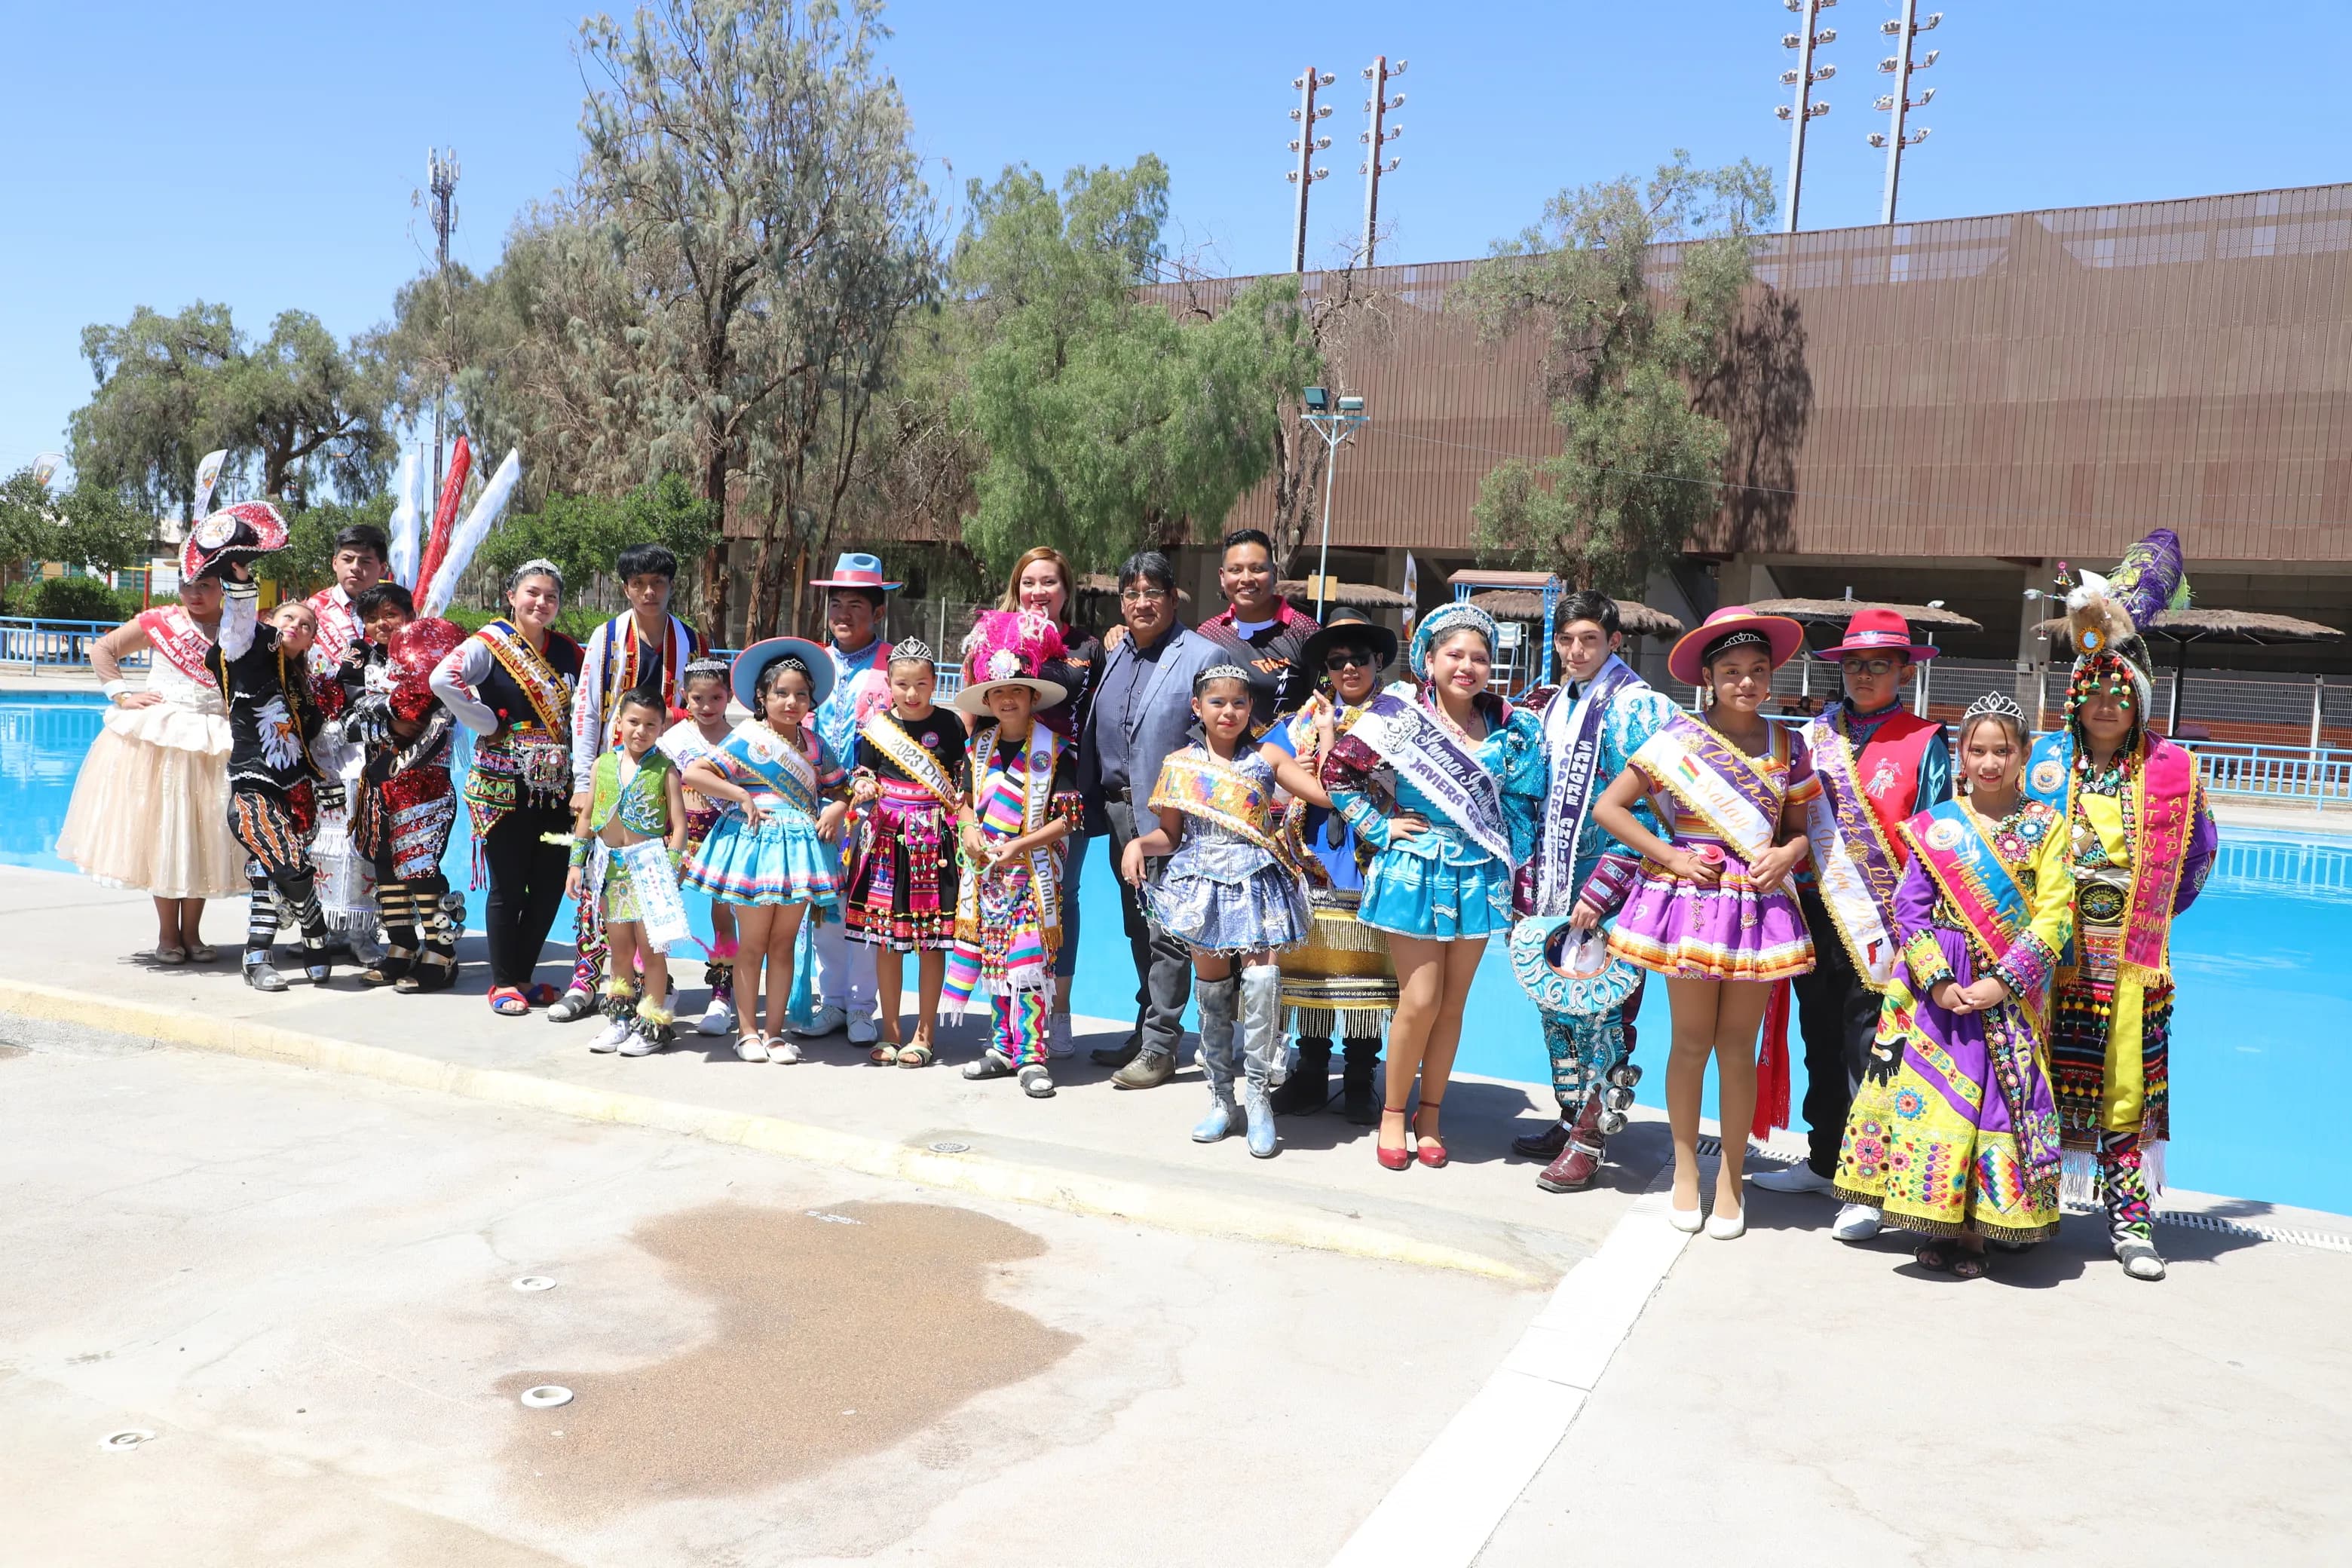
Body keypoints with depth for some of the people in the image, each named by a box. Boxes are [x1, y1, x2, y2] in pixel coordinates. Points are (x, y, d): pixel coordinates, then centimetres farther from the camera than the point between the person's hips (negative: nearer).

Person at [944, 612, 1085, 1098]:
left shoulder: (1053, 751, -6)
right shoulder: (979, 746, 9)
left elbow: (1067, 818, -9)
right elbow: (965, 797, 19)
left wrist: (1017, 846, -16)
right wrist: (969, 828, -2)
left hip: (1031, 871, -5)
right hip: (984, 870, 5)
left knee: (1028, 959, -9)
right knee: (994, 958, 9)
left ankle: (1031, 1056, -4)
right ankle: (1004, 1047, 20)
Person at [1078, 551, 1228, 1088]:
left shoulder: (1202, 656, -9)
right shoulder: (1115, 655, 13)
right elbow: (1094, 734, 19)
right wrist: (1096, 804, 15)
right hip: (1120, 811, 7)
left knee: (1166, 932, -2)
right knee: (1138, 930, 16)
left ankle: (1159, 1047, 6)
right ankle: (1146, 1031, 28)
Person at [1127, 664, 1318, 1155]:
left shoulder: (1265, 759, 3)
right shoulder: (1180, 764, 7)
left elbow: (1326, 792, -4)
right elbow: (1170, 833, 9)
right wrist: (1138, 844, -8)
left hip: (1258, 884, -2)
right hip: (1203, 885, 2)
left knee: (1262, 980, -17)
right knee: (1212, 989, 8)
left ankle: (1259, 1098, -5)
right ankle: (1221, 1099, 21)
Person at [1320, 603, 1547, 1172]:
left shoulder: (1509, 728, 2)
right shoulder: (1399, 718, -7)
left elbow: (1522, 801, 10)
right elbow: (1339, 772, -3)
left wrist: (1517, 863, 5)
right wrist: (1380, 827, -6)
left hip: (1479, 876, 3)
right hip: (1416, 870, -3)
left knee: (1453, 1003, 8)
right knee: (1420, 1000, -4)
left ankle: (1430, 1113, 23)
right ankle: (1393, 1113, 14)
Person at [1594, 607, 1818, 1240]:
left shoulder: (1788, 745, 7)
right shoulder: (1679, 737, -4)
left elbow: (1800, 829, 15)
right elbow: (1608, 807, -4)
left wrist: (1787, 854, -7)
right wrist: (1671, 857, -9)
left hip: (1758, 904, 2)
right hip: (1690, 900, -2)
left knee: (1738, 1046, 7)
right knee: (1693, 1041, 5)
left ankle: (1731, 1176, 20)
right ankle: (1685, 1169, 21)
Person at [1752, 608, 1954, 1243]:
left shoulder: (1925, 743, -2)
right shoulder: (1817, 737, 9)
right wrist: (1789, 895, 6)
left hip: (1882, 921, -4)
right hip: (1817, 911, 5)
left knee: (1869, 1049, -2)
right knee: (1821, 1040, 14)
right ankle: (1824, 1160, 28)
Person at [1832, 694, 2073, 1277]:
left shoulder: (2044, 827, 1)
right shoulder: (1934, 827, 3)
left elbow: (2053, 916, -5)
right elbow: (1909, 911, 0)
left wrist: (2003, 982, -14)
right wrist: (1938, 982, -11)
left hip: (2011, 993, -1)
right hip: (1936, 991, 1)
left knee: (1998, 1102, 2)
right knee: (1930, 1097, 2)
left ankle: (1975, 1228, 14)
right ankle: (1934, 1224, 16)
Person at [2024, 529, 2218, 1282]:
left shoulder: (2171, 769, 3)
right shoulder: (2046, 761, 2)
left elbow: (2200, 847, 14)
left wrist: (2159, 908, 9)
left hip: (2132, 957, 0)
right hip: (2053, 953, 0)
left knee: (2128, 1085, 3)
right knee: (2043, 1080, 5)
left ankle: (2130, 1217, 12)